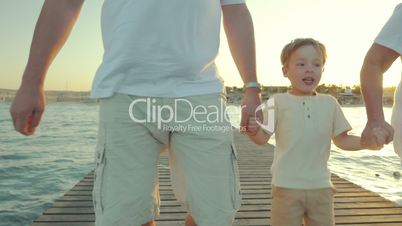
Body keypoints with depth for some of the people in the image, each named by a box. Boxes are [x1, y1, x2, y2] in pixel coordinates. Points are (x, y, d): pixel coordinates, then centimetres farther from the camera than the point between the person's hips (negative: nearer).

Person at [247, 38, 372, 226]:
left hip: (321, 186, 4)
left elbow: (342, 140, 9)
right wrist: (253, 128, -31)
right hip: (287, 187, -3)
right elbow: (263, 138, -10)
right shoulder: (278, 102, -5)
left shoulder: (330, 103, 5)